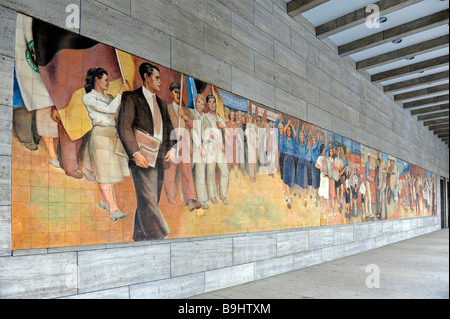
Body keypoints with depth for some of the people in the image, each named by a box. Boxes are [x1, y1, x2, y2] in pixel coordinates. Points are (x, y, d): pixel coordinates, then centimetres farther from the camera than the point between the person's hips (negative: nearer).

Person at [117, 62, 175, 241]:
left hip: (160, 158, 7)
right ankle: (159, 237, -12)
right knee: (148, 200, -11)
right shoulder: (131, 97, 2)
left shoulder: (161, 104, 23)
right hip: (142, 158, -7)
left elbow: (169, 128, 25)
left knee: (150, 202, 8)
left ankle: (139, 239, 19)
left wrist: (172, 147, 4)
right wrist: (135, 153, -19)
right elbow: (124, 127, -8)